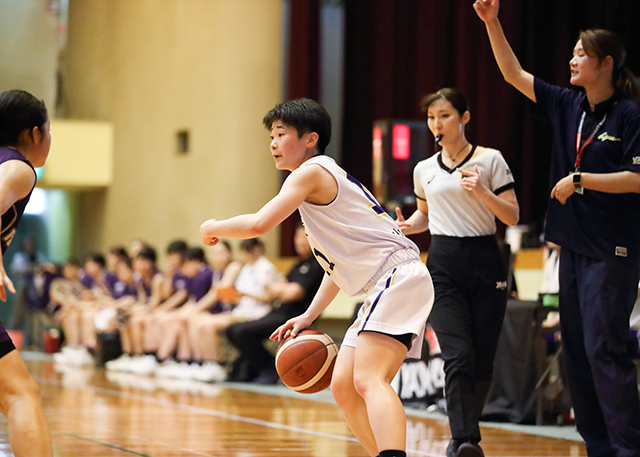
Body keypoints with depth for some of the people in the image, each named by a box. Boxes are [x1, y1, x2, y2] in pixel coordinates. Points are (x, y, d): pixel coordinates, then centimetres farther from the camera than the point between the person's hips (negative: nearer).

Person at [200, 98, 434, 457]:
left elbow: (258, 224, -17)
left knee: (367, 380, -27)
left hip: (399, 276, -11)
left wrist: (213, 228, 3)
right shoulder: (329, 180, 25)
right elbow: (344, 260, 30)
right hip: (384, 287, 11)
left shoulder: (311, 172, -6)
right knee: (343, 387, 12)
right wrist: (309, 316, 24)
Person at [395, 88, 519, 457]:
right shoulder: (425, 170, 11)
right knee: (458, 355, -16)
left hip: (485, 263, -1)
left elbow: (513, 217, -2)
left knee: (482, 361, -1)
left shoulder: (490, 160, 1)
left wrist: (482, 192, -18)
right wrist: (410, 225, 6)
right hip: (444, 264, 1)